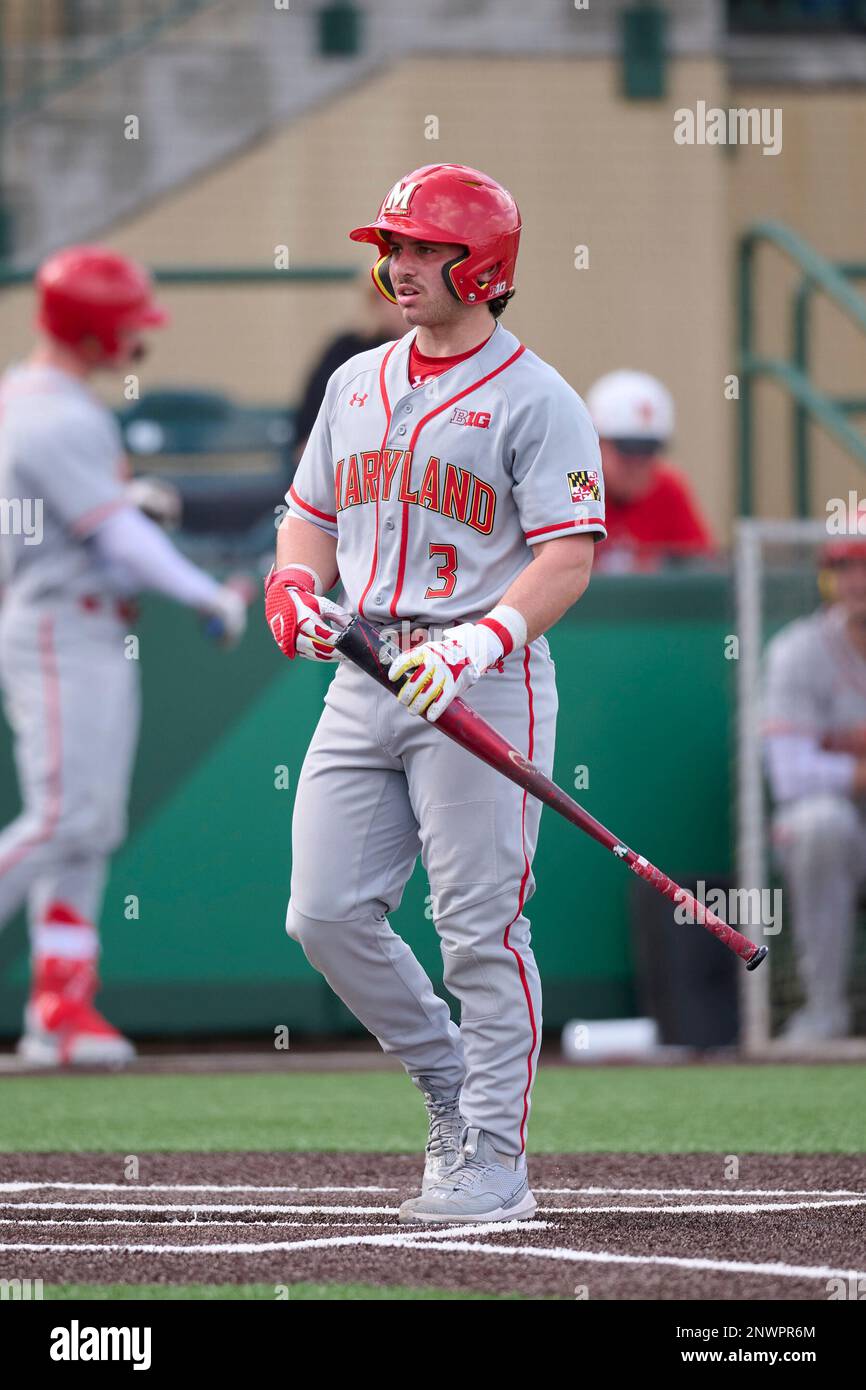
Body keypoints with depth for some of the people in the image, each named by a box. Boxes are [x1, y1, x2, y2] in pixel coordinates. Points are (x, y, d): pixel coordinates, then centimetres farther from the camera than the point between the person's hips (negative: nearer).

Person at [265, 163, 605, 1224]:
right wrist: (294, 587, 1)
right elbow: (313, 514, 23)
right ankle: (450, 1081, 22)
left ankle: (494, 1157, 0)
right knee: (325, 914, 2)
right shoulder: (356, 384, 17)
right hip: (366, 680, 7)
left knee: (481, 928, -7)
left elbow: (568, 558, -12)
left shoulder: (534, 399, -5)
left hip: (482, 686, -7)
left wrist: (482, 641, -27)